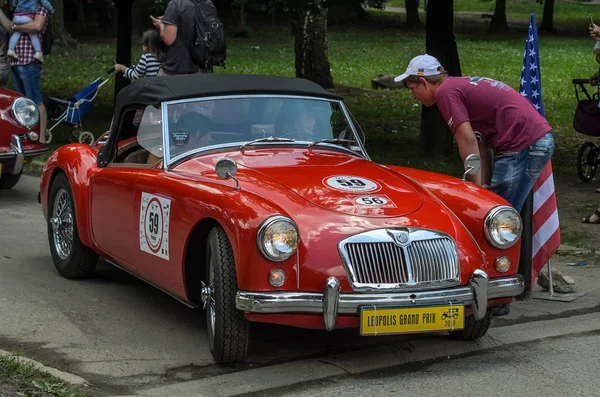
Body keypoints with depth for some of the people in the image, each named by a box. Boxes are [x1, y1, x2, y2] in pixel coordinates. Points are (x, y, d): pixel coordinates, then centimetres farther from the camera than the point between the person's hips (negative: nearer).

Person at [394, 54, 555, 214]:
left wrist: (478, 187, -10)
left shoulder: (445, 92, -7)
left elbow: (468, 141, -15)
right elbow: (482, 145, 17)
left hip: (523, 146, -10)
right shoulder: (462, 85, 22)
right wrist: (484, 186, 11)